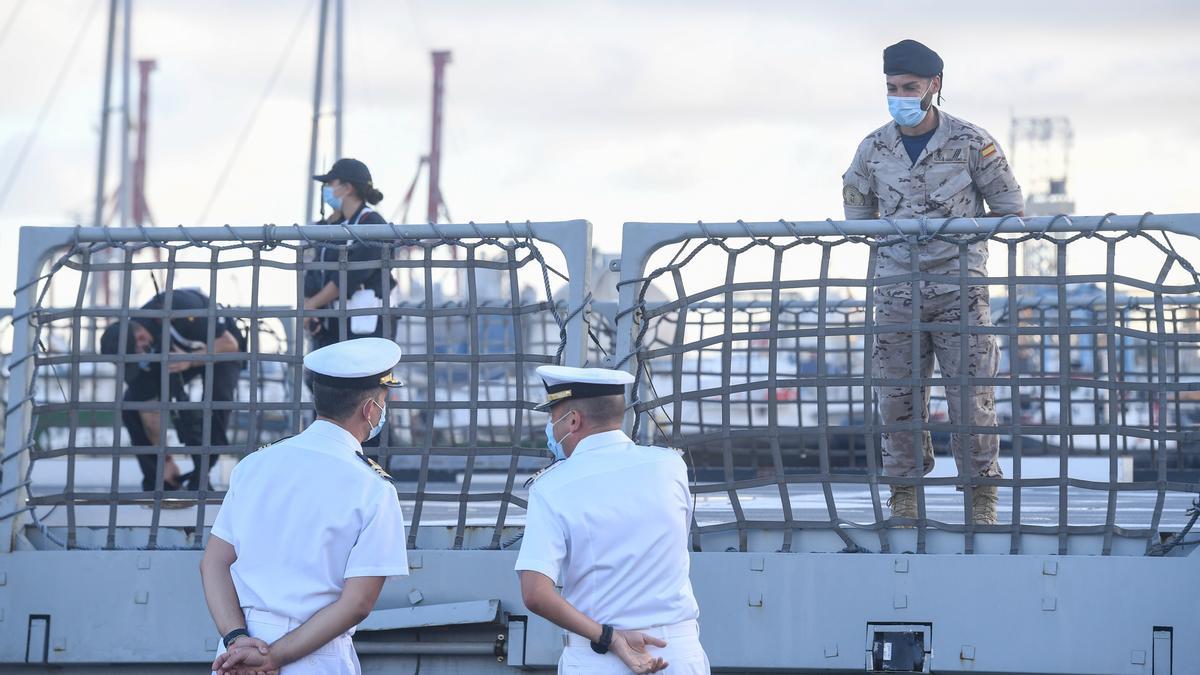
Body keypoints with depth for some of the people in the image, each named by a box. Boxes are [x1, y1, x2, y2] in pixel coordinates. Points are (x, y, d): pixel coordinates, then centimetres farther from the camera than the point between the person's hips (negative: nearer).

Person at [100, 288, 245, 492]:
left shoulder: (178, 309, -41)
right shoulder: (132, 351, -25)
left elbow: (229, 344, -32)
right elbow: (150, 411, -18)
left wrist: (189, 361, -46)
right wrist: (165, 460, -16)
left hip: (221, 348, -4)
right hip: (180, 353, 4)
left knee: (217, 399, -31)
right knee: (132, 404, -12)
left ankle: (200, 482, -22)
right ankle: (160, 484, -4)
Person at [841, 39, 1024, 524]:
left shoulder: (972, 143, -2)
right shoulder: (874, 149, 5)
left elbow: (1011, 210, 4)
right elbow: (856, 216, 18)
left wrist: (955, 231, -3)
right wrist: (894, 239, 5)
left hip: (960, 288, -2)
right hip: (897, 290, 3)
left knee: (972, 396, -5)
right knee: (897, 398, 3)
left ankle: (982, 499, 1)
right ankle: (904, 499, 12)